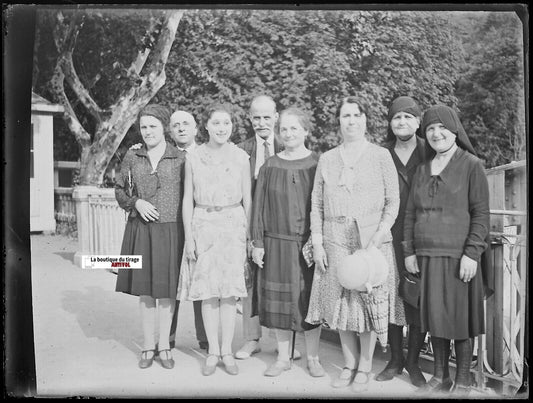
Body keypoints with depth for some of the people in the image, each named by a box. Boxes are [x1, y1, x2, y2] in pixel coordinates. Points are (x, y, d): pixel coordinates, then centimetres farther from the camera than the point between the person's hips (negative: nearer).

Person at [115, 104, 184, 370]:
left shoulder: (179, 159, -2)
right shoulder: (132, 157, 5)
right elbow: (120, 190, 13)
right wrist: (136, 203, -7)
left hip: (169, 230, -2)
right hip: (140, 229, 2)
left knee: (167, 287, 4)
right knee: (144, 288, 9)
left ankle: (164, 345, 20)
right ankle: (148, 346, 22)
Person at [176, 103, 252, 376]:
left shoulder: (240, 157, 2)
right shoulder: (193, 158, 3)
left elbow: (247, 199, 5)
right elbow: (187, 200, 5)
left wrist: (249, 235, 2)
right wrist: (188, 237, 1)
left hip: (233, 224, 0)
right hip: (203, 224, 1)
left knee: (229, 290, 2)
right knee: (207, 291, 3)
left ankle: (227, 351, 15)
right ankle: (212, 351, 17)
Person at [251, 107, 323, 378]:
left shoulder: (317, 164, 0)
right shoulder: (269, 167, 4)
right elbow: (259, 206, 5)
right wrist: (257, 243, 1)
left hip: (310, 242, -1)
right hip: (277, 242, 2)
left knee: (310, 298, 6)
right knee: (279, 299, 7)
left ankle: (312, 357, 22)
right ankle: (283, 357, 23)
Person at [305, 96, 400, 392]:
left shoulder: (381, 156, 4)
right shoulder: (326, 159, 11)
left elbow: (393, 201, 1)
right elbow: (316, 204, 9)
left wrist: (379, 236, -10)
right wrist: (317, 242, 1)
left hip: (372, 240, -2)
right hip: (335, 242, 3)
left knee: (368, 303, 1)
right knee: (340, 304, 6)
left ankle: (364, 367, 17)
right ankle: (349, 364, 22)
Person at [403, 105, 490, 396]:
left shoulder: (471, 165, -3)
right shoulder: (422, 170, 12)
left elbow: (481, 213, -7)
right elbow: (410, 213, 13)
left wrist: (472, 253, -14)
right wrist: (409, 251, 6)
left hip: (457, 257, -4)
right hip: (427, 257, 5)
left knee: (459, 318, 4)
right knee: (434, 318, 11)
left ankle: (463, 382, 19)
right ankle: (440, 376, 26)